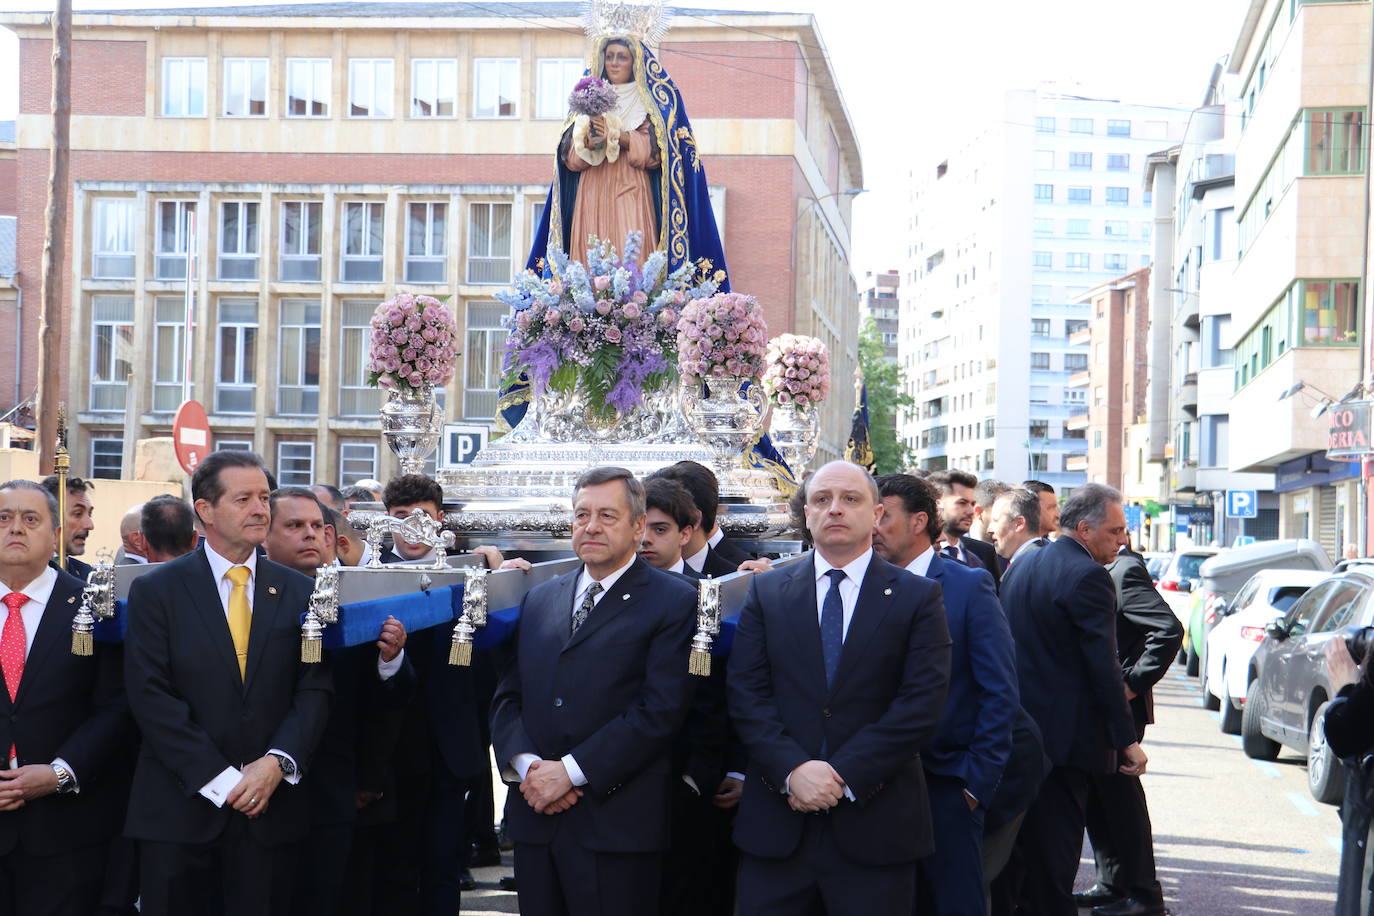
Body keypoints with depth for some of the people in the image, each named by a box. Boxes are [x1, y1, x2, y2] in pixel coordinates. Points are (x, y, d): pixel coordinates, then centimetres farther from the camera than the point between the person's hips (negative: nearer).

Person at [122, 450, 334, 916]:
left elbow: (315, 689, 3)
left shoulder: (298, 591, 8)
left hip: (269, 808, 2)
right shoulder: (156, 590, 0)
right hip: (179, 809, -2)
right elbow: (151, 696, -7)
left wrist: (278, 763, -13)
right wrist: (218, 778, -13)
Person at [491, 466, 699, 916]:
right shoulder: (538, 600, 16)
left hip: (616, 823, -5)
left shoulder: (675, 602, -3)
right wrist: (526, 765, -7)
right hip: (535, 816, 5)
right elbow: (507, 694, 12)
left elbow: (660, 710, -11)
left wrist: (571, 771, -14)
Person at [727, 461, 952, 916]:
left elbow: (922, 703, -6)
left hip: (875, 826, -1)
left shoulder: (918, 597, 2)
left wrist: (843, 774, -14)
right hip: (777, 825, 2)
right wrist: (793, 770, -15)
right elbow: (746, 692, 1)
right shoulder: (766, 592, 9)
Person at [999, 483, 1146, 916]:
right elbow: (1103, 666, -19)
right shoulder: (1088, 576, -17)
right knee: (1056, 846, -2)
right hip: (1064, 732, -8)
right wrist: (1127, 739, -15)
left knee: (1025, 838, 18)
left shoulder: (1021, 565, 10)